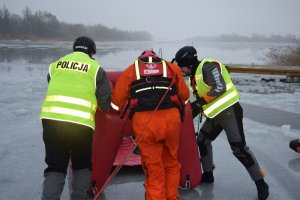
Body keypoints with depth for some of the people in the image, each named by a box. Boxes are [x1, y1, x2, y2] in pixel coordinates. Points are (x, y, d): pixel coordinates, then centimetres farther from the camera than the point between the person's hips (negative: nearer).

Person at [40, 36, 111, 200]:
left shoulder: (55, 65, 16)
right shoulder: (95, 68, 7)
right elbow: (105, 102, 5)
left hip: (50, 119, 2)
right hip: (81, 123, -2)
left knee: (55, 168, 16)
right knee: (82, 167, 20)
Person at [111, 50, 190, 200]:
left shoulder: (130, 70, 20)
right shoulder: (172, 67, 23)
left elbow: (116, 101, 15)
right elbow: (185, 95, 24)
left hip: (143, 122, -1)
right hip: (171, 119, 1)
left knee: (153, 168, 11)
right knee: (171, 163, 22)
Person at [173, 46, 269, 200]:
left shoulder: (208, 66, -15)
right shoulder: (194, 75, 14)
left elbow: (219, 88, -24)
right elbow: (201, 96, 20)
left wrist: (200, 102, -18)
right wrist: (193, 110, 10)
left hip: (229, 111, -10)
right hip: (215, 114, 10)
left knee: (239, 149, -9)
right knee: (202, 141, 14)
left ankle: (260, 183, 3)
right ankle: (208, 175, 29)